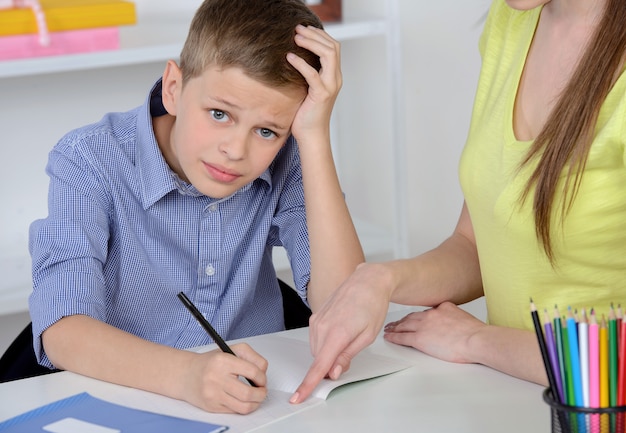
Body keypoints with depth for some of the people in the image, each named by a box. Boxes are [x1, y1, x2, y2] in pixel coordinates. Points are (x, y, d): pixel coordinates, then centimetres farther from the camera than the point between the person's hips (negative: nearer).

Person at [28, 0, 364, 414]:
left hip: (259, 399, 2)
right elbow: (62, 333, -25)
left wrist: (315, 138, -20)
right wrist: (184, 374, -42)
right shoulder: (91, 162, -14)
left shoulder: (287, 162, -5)